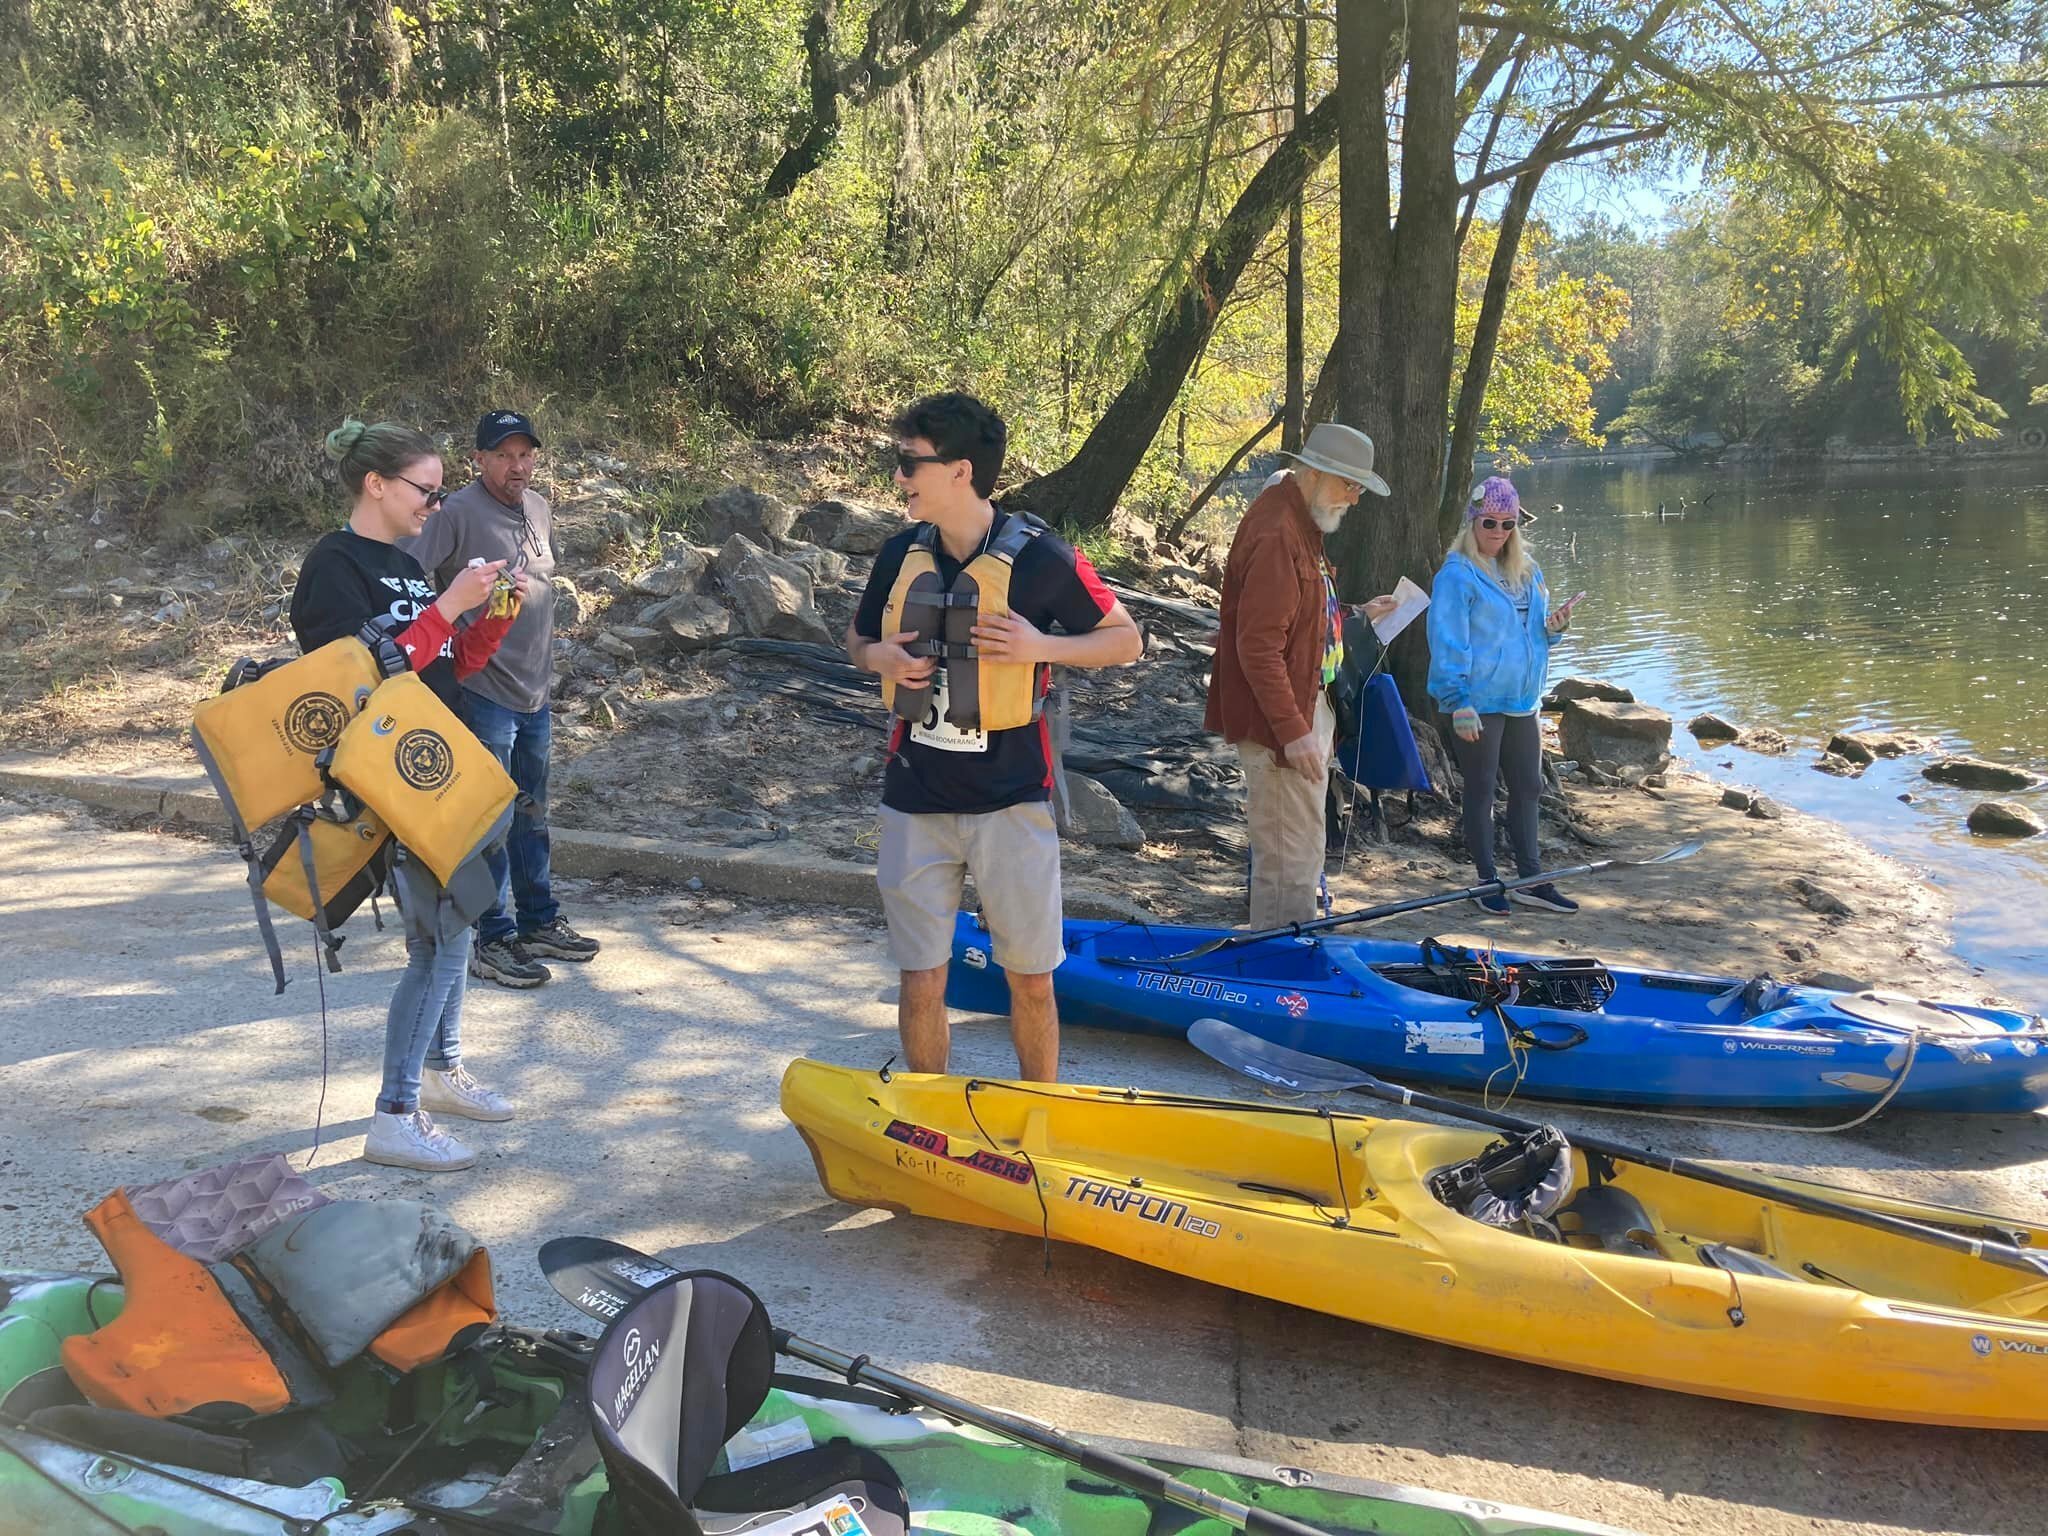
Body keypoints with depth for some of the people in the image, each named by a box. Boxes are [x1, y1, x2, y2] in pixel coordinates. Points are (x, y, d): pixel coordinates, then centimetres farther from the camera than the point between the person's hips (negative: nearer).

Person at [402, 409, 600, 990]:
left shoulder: (538, 508, 10)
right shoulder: (457, 514, -16)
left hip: (535, 692, 8)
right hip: (483, 693, -8)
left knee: (531, 813, 18)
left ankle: (540, 923, 30)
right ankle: (493, 941, 9)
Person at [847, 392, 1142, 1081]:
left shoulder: (1039, 556, -10)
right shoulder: (901, 554, 3)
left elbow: (1126, 639, -1)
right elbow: (857, 638, 19)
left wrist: (1040, 647, -19)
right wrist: (878, 657, -5)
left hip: (1010, 797, -3)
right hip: (916, 797, 3)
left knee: (1030, 978, 6)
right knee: (920, 981, 7)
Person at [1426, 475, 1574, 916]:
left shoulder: (1527, 570, 11)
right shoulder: (1457, 574, -11)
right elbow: (1448, 643, -15)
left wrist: (1551, 628, -2)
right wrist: (1459, 702, -20)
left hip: (1522, 701, 7)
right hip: (1479, 703, -7)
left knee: (1528, 787, 12)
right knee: (1481, 791, 4)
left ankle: (1531, 879, 22)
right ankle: (1488, 883, 14)